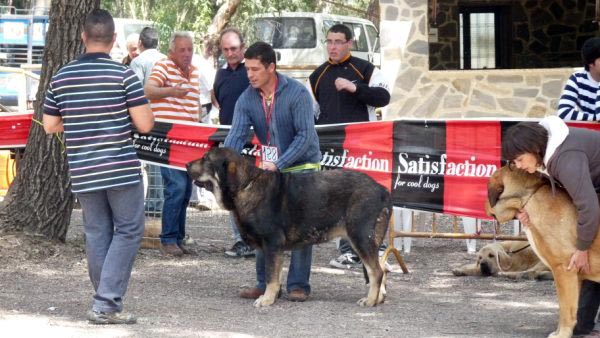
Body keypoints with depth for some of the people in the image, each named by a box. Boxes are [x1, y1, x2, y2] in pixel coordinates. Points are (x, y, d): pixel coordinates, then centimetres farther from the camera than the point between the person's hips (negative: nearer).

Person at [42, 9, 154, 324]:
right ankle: (106, 304, -5)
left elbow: (49, 125, 11)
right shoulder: (123, 75, -9)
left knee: (96, 234, 12)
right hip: (121, 168, -4)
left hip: (82, 171, 4)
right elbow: (145, 124, -10)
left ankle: (107, 302, 17)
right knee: (128, 230, 4)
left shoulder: (61, 77, 4)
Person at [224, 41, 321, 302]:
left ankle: (298, 285, 0)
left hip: (301, 166, -5)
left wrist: (279, 165, -29)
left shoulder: (296, 93, -18)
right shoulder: (247, 99, -5)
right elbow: (236, 135, -12)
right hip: (270, 168, 5)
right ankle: (264, 283, 11)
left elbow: (305, 135, -21)